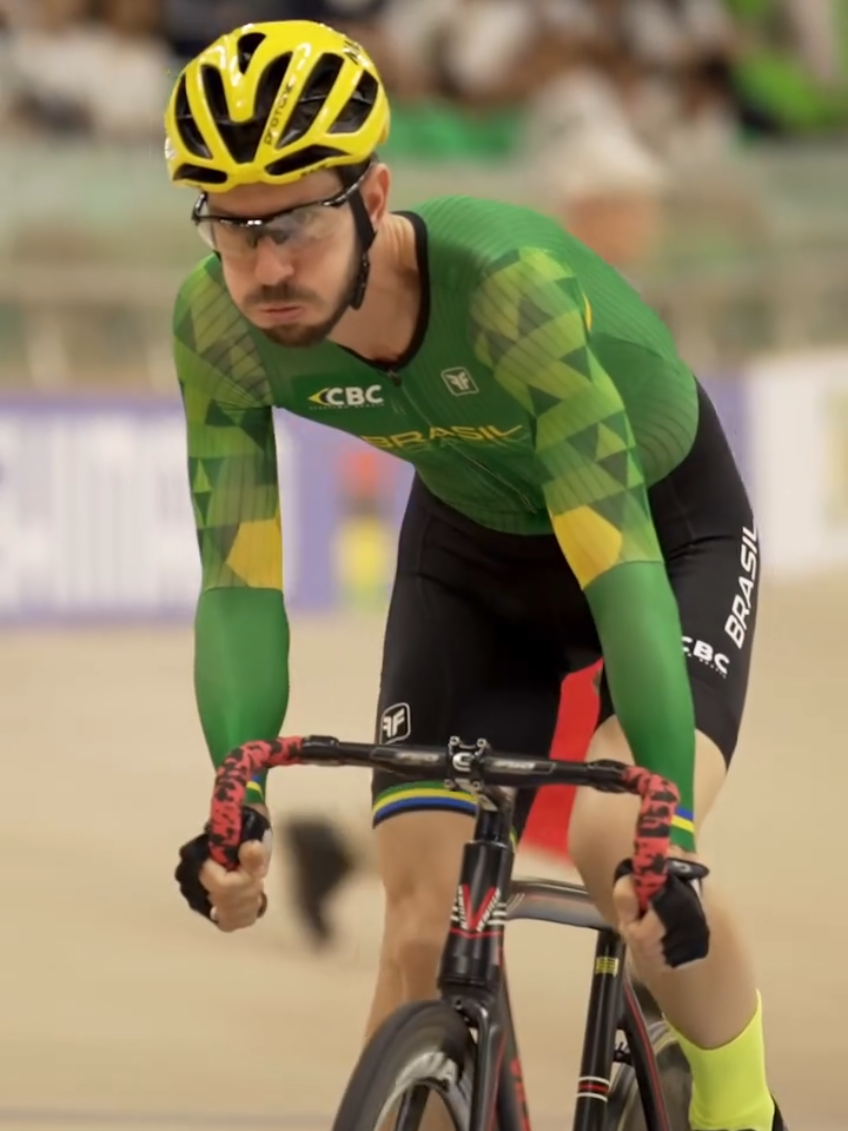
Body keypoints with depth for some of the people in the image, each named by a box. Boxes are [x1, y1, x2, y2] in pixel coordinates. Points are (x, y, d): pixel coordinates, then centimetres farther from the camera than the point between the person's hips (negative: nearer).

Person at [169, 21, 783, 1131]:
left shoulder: (517, 286, -40)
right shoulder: (218, 324, -26)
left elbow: (621, 569, -41)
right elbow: (240, 582, -22)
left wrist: (669, 833, -46)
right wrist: (237, 803, -38)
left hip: (670, 526, -4)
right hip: (473, 544, 4)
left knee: (626, 849, -26)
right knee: (422, 924, -9)